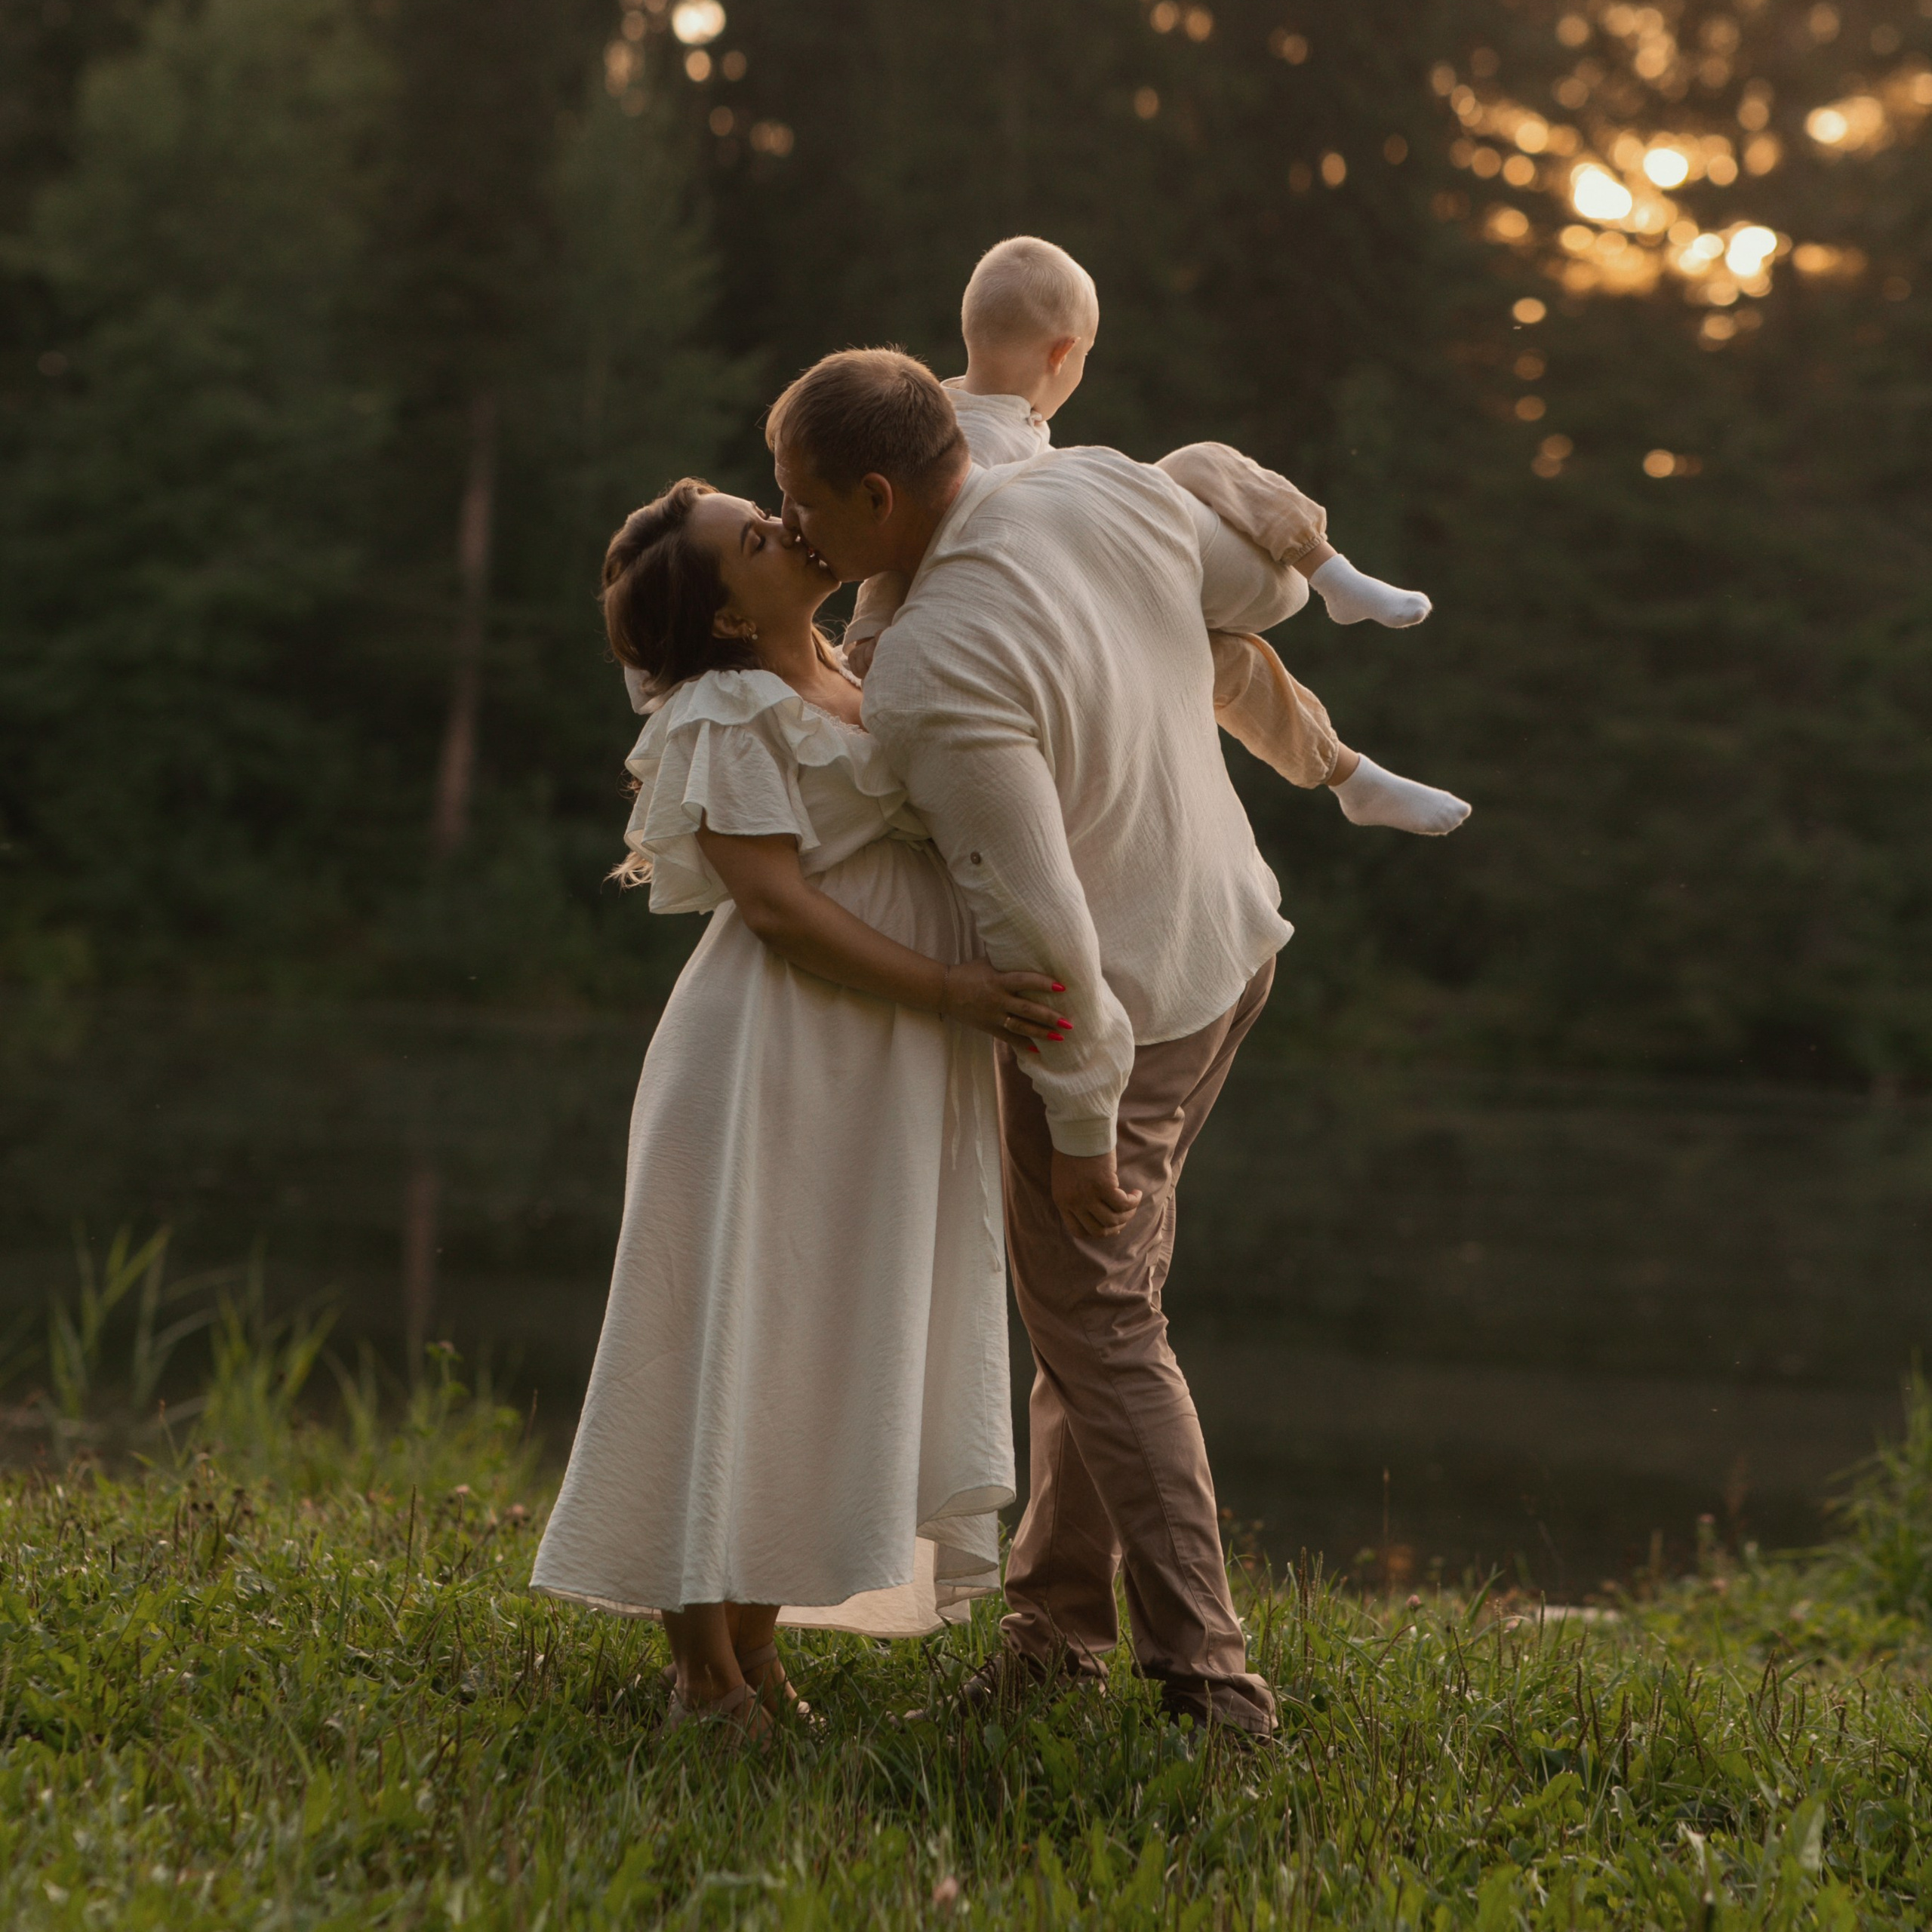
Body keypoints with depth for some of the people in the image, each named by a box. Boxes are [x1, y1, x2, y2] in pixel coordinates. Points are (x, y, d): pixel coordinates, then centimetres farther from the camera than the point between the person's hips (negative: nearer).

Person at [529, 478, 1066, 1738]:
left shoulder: (854, 691, 15)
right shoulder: (724, 719, -10)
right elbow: (778, 904, -19)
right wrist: (954, 990, -25)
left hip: (883, 1077, 8)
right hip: (778, 1066, -8)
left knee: (818, 1359, 11)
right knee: (734, 1345, -3)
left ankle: (757, 1649, 19)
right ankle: (705, 1671, 5)